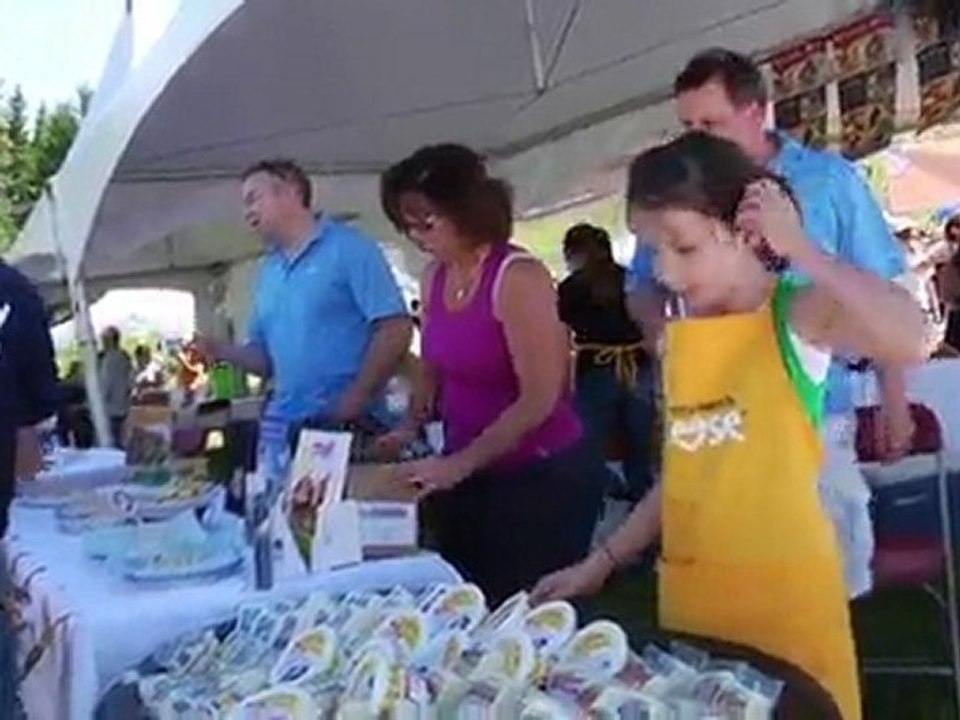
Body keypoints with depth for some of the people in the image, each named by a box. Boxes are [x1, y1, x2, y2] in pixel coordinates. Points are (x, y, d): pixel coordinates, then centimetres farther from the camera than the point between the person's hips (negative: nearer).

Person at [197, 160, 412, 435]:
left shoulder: (350, 247, -5)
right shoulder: (267, 271, 15)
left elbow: (396, 328, -13)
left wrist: (357, 399, -17)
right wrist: (223, 350, -1)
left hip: (349, 424, -6)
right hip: (284, 424, 6)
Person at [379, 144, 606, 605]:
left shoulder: (518, 278, -18)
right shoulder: (434, 279, 4)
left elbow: (539, 400, -19)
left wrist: (458, 465, -19)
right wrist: (412, 428, 5)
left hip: (542, 477, -7)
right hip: (469, 477, 7)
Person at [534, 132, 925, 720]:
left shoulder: (799, 314, -10)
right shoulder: (677, 338, 7)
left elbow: (910, 342, -31)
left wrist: (801, 250, -22)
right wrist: (603, 562, 12)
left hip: (783, 593, -5)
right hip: (690, 595, 6)